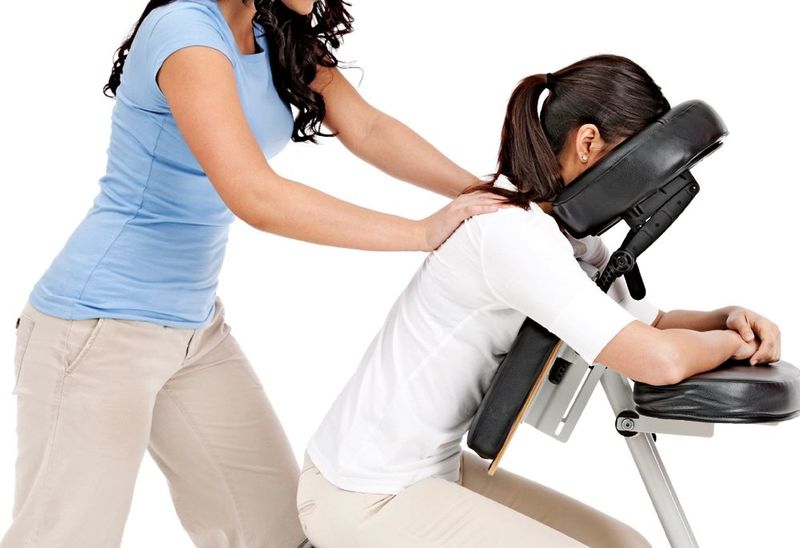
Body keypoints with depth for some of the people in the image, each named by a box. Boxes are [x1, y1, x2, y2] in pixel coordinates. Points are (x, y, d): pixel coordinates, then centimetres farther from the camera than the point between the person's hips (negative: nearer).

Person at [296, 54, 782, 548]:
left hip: (437, 468, 9)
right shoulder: (512, 230, -25)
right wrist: (730, 342, -12)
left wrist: (727, 318, -4)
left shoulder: (571, 233, 3)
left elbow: (648, 326, 16)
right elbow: (658, 361, -32)